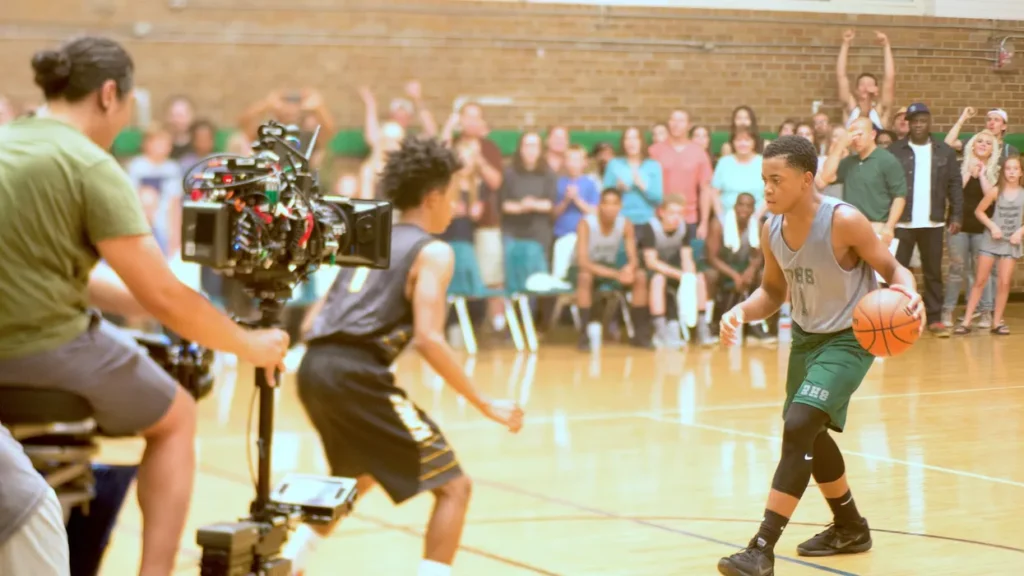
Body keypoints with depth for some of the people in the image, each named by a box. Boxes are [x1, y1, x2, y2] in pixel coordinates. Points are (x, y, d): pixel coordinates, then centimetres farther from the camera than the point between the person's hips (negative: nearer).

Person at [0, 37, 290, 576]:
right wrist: (248, 345, 4)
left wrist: (167, 307, 20)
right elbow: (164, 297, -12)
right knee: (175, 417, 18)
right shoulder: (91, 166, -12)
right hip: (45, 353, -7)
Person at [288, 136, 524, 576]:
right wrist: (485, 404, -6)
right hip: (357, 375, -8)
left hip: (314, 367, 8)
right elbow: (427, 339, -12)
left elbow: (311, 324, 22)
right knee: (453, 487, -1)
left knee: (361, 476, 35)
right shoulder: (433, 251, 2)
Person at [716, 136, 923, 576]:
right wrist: (742, 311, -14)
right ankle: (850, 528, 43)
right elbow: (773, 291, 6)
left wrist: (907, 293, -36)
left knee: (798, 428, -22)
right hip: (805, 336, 8)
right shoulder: (771, 229, -9)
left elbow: (892, 268, -14)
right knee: (810, 434, 20)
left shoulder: (844, 221, -26)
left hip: (848, 339, -8)